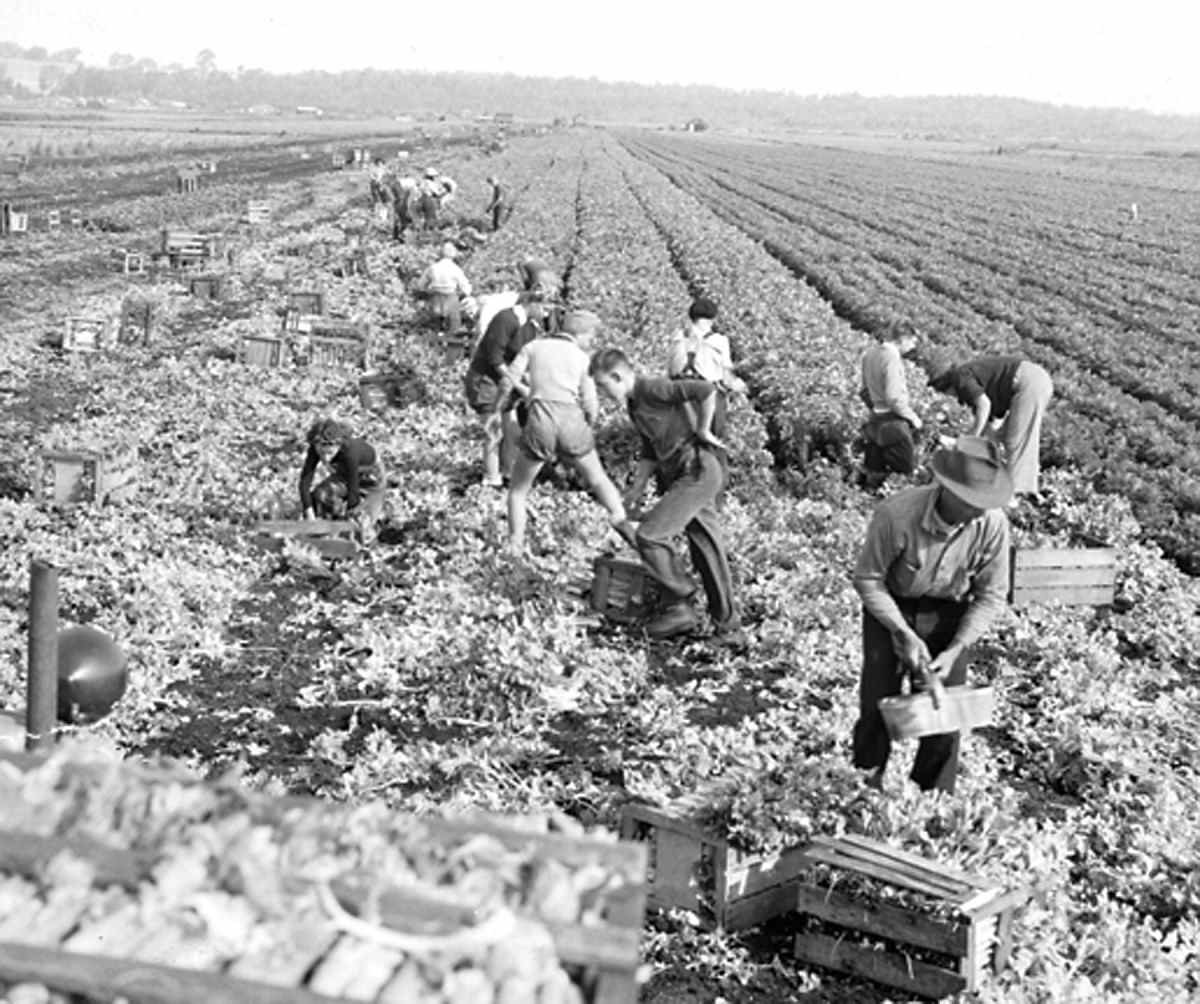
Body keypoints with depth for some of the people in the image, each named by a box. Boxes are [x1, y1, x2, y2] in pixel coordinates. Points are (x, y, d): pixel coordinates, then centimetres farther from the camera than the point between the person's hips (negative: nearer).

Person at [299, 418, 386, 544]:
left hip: (371, 478, -5)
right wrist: (310, 517, -33)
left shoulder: (350, 452, -43)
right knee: (319, 495, -24)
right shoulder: (315, 447, -29)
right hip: (344, 475, 5)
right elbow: (305, 480, -28)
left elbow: (353, 491, -34)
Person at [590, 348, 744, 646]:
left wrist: (703, 432, -14)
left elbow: (707, 390, -26)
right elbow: (651, 452, 25)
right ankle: (728, 627, 18)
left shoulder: (653, 389, -14)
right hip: (679, 474, 10)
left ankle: (680, 607, 1)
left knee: (650, 535, -11)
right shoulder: (635, 404, 16)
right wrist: (637, 488, 17)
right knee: (706, 548, 11)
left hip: (699, 470, -10)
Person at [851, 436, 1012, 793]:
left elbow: (992, 595, -10)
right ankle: (866, 785, 24)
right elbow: (867, 579, -16)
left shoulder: (992, 524, -25)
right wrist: (905, 634, -22)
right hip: (890, 607, -1)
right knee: (878, 702, 1)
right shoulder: (896, 515, -32)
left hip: (948, 613, 2)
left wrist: (955, 651, -19)